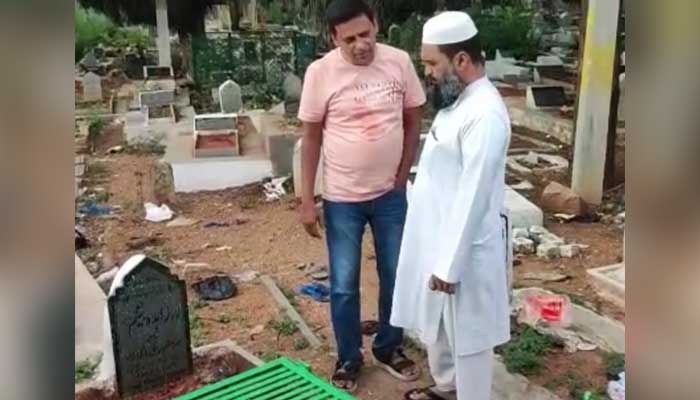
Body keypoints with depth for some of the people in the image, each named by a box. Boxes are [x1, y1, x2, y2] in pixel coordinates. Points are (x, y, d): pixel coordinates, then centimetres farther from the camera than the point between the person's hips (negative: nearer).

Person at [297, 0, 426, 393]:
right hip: (341, 199, -2)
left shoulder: (399, 62, -7)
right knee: (344, 287, 8)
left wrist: (401, 178, 1)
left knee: (396, 278, 14)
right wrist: (307, 200, -5)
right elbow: (311, 138, -5)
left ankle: (389, 348, 37)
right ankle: (349, 359, 29)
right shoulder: (321, 72, -12)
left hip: (391, 195, 2)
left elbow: (414, 122, 4)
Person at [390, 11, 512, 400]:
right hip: (437, 238, 10)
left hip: (464, 249, -10)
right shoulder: (458, 101, 7)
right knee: (435, 322, 25)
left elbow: (472, 198, -26)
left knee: (467, 334, 8)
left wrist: (450, 265, -21)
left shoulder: (484, 114, -25)